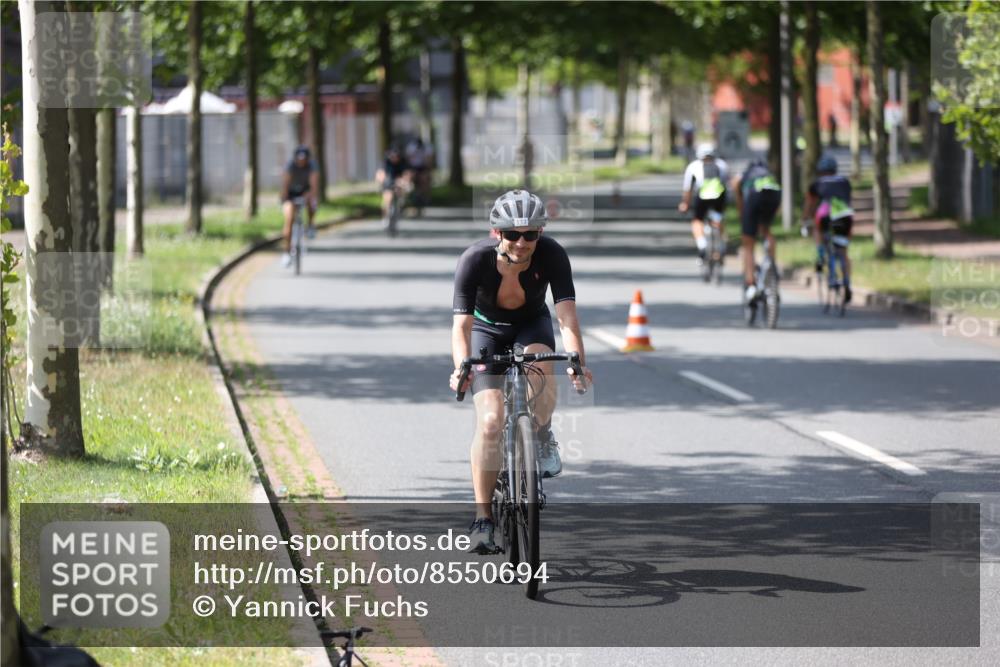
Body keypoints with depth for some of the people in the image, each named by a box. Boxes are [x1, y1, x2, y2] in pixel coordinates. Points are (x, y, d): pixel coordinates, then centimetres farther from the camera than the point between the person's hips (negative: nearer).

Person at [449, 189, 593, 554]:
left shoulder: (552, 255, -28)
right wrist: (462, 368, -51)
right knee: (490, 421, -16)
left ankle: (543, 439, -6)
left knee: (539, 363, -35)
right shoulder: (475, 259, -31)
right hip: (487, 329, -1)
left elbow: (566, 313, -35)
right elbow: (461, 323, -34)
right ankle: (482, 518, -8)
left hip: (531, 324, 1)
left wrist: (576, 359, -52)